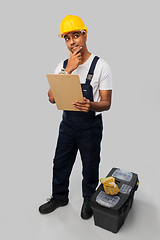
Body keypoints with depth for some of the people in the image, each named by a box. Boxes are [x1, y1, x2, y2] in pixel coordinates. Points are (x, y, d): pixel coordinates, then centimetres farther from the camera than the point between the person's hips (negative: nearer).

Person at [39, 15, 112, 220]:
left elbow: (106, 103, -11)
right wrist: (68, 70, -19)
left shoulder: (100, 66, -11)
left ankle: (88, 200, 42)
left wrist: (91, 106, -34)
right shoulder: (63, 66, 1)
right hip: (67, 122, 4)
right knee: (60, 163, 18)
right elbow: (52, 98, -10)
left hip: (90, 124, -3)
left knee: (90, 167, 14)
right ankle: (59, 197, 44)